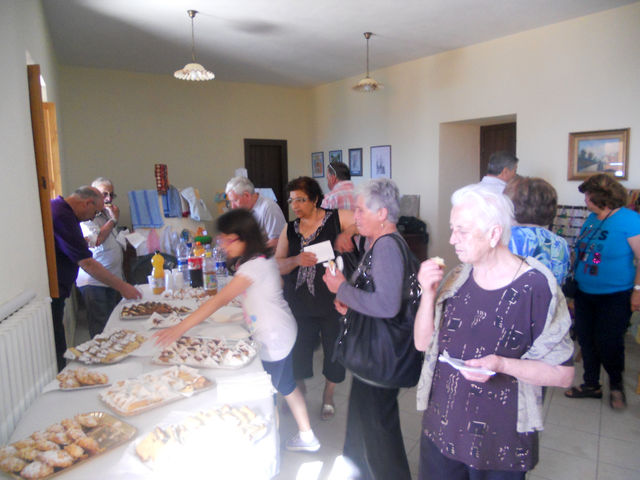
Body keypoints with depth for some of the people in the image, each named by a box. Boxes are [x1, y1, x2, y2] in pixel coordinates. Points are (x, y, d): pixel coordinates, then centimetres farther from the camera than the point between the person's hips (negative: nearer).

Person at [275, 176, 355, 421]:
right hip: (300, 304, 3)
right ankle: (299, 390, 45)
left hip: (333, 301, -3)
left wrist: (349, 231, -24)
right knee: (299, 348, 15)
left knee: (334, 349, 13)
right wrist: (296, 260, -19)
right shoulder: (289, 230, 5)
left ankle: (328, 395, 40)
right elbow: (278, 265, 1)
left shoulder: (338, 218, -6)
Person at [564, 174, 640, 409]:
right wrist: (574, 276, 11)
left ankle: (616, 383, 29)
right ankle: (591, 385, 31)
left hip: (615, 295, -7)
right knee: (586, 339, 13)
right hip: (585, 293, 7)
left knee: (608, 342, 0)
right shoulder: (591, 219, 7)